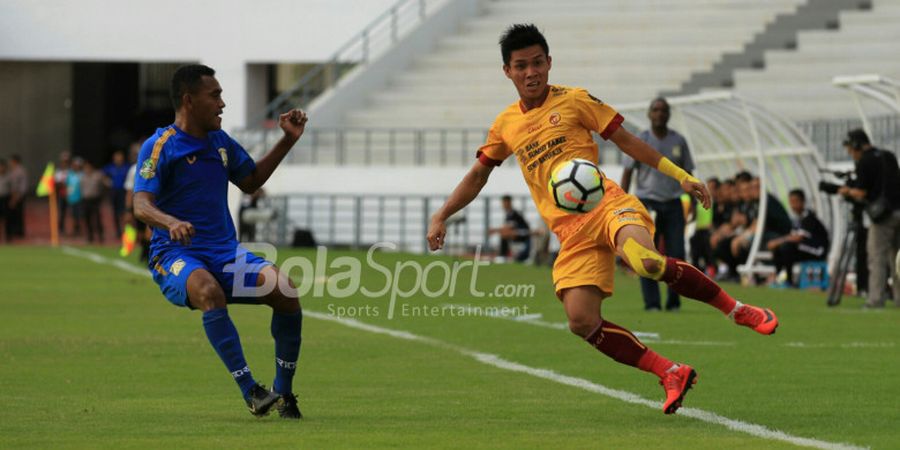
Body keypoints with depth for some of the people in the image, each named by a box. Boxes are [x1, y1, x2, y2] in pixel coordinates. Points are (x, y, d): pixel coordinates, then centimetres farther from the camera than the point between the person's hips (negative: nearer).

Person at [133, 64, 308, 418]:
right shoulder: (160, 147, -7)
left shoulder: (221, 142, 14)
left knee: (284, 288, -21)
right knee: (209, 290, -40)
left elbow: (251, 181, 30)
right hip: (176, 256, -6)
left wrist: (288, 140, 21)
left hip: (226, 254, 6)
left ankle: (284, 394, -7)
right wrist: (171, 222, -40)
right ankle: (249, 390, -37)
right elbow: (141, 206, -18)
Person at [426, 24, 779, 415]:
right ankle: (671, 374, -5)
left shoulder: (573, 100, 7)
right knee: (581, 321, -17)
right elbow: (477, 176, 28)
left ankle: (736, 310, -16)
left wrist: (681, 176, 4)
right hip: (570, 232, 4)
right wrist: (441, 215, 17)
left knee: (645, 260, -36)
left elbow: (625, 140, 9)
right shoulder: (505, 126, 16)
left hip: (606, 203, -4)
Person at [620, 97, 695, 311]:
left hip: (673, 204, 2)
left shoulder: (679, 141, 8)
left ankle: (673, 302, 7)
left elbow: (687, 174, 13)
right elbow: (627, 173, 1)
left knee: (677, 254, -4)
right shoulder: (639, 141, 1)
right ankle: (651, 303, -2)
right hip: (647, 203, -2)